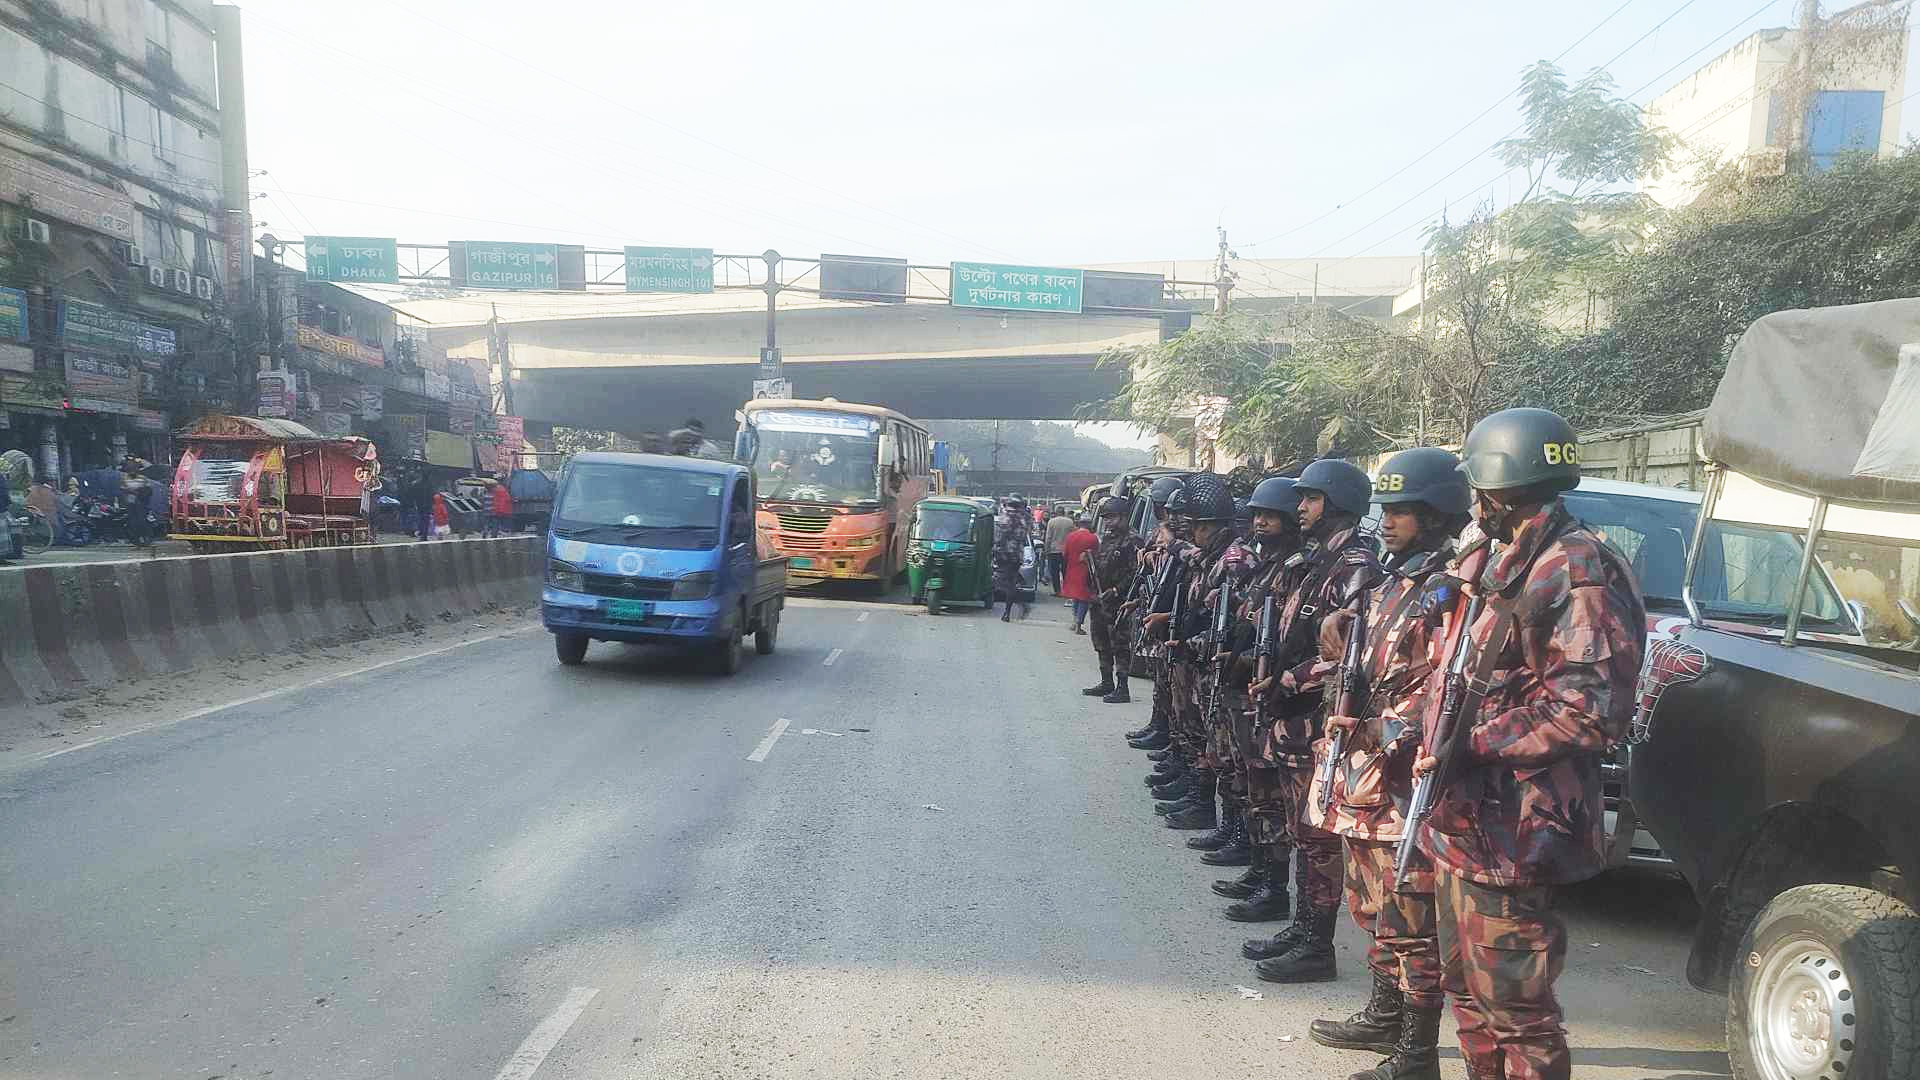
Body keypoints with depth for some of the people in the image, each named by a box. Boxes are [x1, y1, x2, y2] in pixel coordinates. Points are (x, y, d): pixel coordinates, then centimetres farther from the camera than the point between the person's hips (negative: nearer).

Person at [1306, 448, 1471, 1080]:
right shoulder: (1393, 584, 17)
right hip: (1364, 779, 10)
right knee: (1372, 907, 21)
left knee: (1409, 923, -2)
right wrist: (1344, 637, 7)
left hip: (1404, 784, -10)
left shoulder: (1448, 590, -13)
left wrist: (1383, 732, -24)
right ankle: (1385, 1017, 36)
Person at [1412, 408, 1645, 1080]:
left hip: (1507, 834, -10)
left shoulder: (1579, 570, -15)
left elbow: (1591, 711, -22)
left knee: (1514, 1005, 1)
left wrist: (1472, 740, -17)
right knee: (1470, 991, 20)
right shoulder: (1506, 567, 17)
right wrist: (1438, 746, 8)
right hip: (1463, 820, 10)